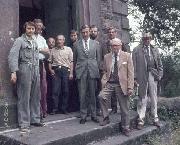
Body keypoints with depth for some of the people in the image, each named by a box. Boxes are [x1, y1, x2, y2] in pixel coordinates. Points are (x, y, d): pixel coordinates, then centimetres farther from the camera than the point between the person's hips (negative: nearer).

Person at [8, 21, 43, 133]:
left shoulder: (35, 42, 18)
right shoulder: (20, 40, -1)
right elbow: (12, 56, -11)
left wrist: (37, 70, 10)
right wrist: (13, 72, -21)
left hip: (35, 70, 7)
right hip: (24, 70, -6)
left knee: (36, 97, 9)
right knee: (24, 98, -4)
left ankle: (35, 119, 20)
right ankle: (24, 123, 2)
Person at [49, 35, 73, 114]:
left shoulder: (68, 49, 9)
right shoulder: (53, 50, 14)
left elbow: (71, 62, 3)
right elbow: (50, 61, 15)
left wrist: (71, 73, -5)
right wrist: (50, 69, -3)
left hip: (65, 70, -1)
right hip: (56, 71, 1)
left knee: (65, 91, 2)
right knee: (55, 91, -3)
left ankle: (64, 108, 12)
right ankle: (55, 109, 5)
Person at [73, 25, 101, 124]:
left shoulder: (95, 43, 11)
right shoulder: (76, 44, 8)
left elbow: (98, 58, 13)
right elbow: (74, 59, 13)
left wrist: (96, 69, 8)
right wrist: (76, 70, 8)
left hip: (92, 71, 1)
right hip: (81, 72, -1)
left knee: (92, 94, 6)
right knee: (82, 95, 1)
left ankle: (94, 115, 17)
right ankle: (83, 116, 10)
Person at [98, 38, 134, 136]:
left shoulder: (127, 56, 3)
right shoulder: (107, 57, 11)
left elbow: (130, 73, -1)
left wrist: (130, 87, -9)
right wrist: (104, 81, -4)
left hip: (121, 84, -2)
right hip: (109, 84, 2)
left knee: (124, 108, 4)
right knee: (101, 96, -23)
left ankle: (125, 128, 21)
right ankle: (106, 118, -3)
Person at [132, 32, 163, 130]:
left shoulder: (155, 50, 16)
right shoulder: (136, 50, 4)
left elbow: (159, 64, 17)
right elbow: (134, 64, -1)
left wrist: (160, 74, 5)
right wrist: (135, 77, -8)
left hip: (153, 76, 4)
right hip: (142, 76, -3)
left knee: (154, 98, 9)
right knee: (142, 99, -1)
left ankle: (155, 119, 20)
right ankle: (141, 120, 6)